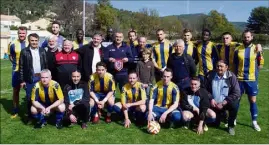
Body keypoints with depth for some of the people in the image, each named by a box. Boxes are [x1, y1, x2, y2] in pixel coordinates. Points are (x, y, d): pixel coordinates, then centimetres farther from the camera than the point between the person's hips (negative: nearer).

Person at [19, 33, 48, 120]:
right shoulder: (24, 52, -1)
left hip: (41, 77, 2)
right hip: (30, 79, -2)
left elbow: (46, 65, 8)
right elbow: (21, 67, -2)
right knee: (29, 98, 5)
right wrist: (22, 80, -6)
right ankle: (30, 116, 16)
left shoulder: (42, 51, 7)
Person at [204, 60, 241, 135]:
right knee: (215, 124, -2)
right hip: (213, 103, 2)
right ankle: (221, 114, 35)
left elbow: (236, 93, -16)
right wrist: (211, 99, -16)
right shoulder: (210, 75, -8)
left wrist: (223, 103, -21)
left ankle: (231, 126, -8)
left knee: (234, 105, -33)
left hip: (225, 103, -1)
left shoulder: (231, 76, -13)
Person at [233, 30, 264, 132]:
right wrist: (236, 73, 3)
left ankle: (254, 122, 19)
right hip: (239, 79, 0)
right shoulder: (238, 49, 1)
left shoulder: (256, 49, 0)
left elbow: (261, 64, 7)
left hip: (252, 79, 0)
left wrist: (253, 70, -2)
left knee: (253, 101, 7)